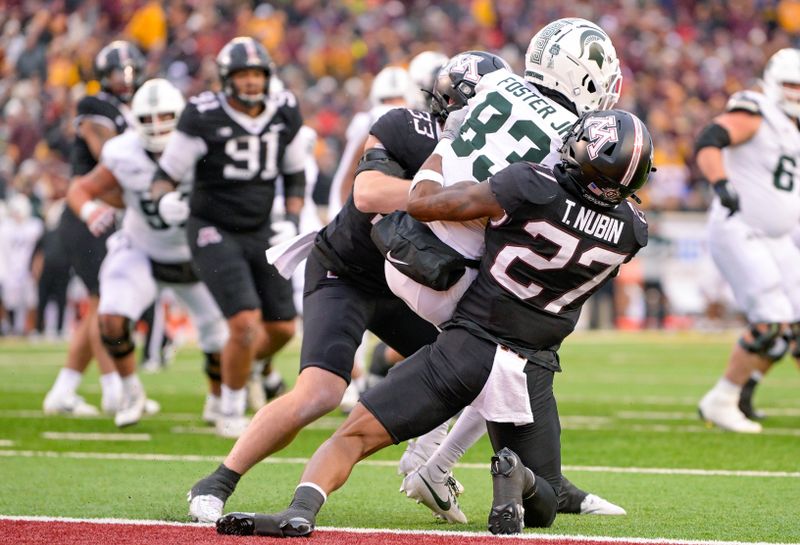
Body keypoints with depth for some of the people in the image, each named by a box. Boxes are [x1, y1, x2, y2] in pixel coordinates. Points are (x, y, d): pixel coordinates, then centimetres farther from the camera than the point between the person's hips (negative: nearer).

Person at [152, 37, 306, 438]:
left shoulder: (284, 115, -1)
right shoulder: (204, 118, -16)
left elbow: (295, 175, 14)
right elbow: (165, 176, -10)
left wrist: (292, 221, -1)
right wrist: (164, 202, -32)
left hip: (260, 234, 6)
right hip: (214, 233, -6)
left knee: (282, 329, 7)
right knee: (246, 324, -18)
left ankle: (238, 372, 38)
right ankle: (230, 413, 3)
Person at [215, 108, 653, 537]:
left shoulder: (534, 189, -17)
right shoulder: (632, 231, -5)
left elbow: (422, 203, -6)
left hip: (469, 346, -3)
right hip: (533, 372, 3)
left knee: (355, 434, 1)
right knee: (539, 512, 20)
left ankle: (300, 511, -25)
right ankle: (517, 480, -14)